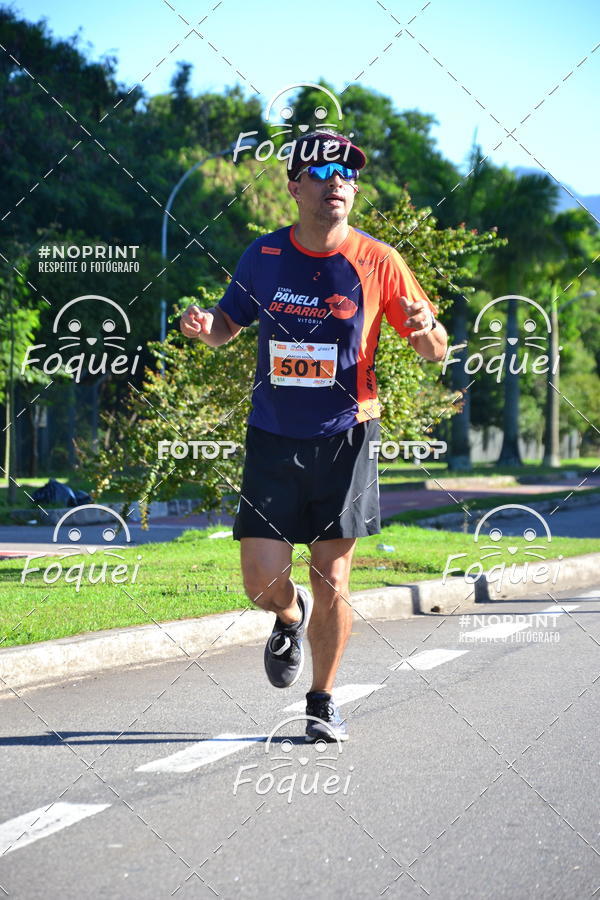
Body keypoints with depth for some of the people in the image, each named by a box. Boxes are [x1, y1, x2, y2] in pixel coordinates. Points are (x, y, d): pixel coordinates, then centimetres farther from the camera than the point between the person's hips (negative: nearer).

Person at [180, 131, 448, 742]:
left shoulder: (377, 261, -3)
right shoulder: (264, 255, 2)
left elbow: (434, 351, 2)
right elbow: (230, 324, 16)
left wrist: (425, 331, -21)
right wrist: (206, 326, -7)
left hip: (346, 438, -1)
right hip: (272, 439, 1)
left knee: (331, 579, 1)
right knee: (263, 582, -6)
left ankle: (322, 701, 20)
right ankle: (290, 617, 31)